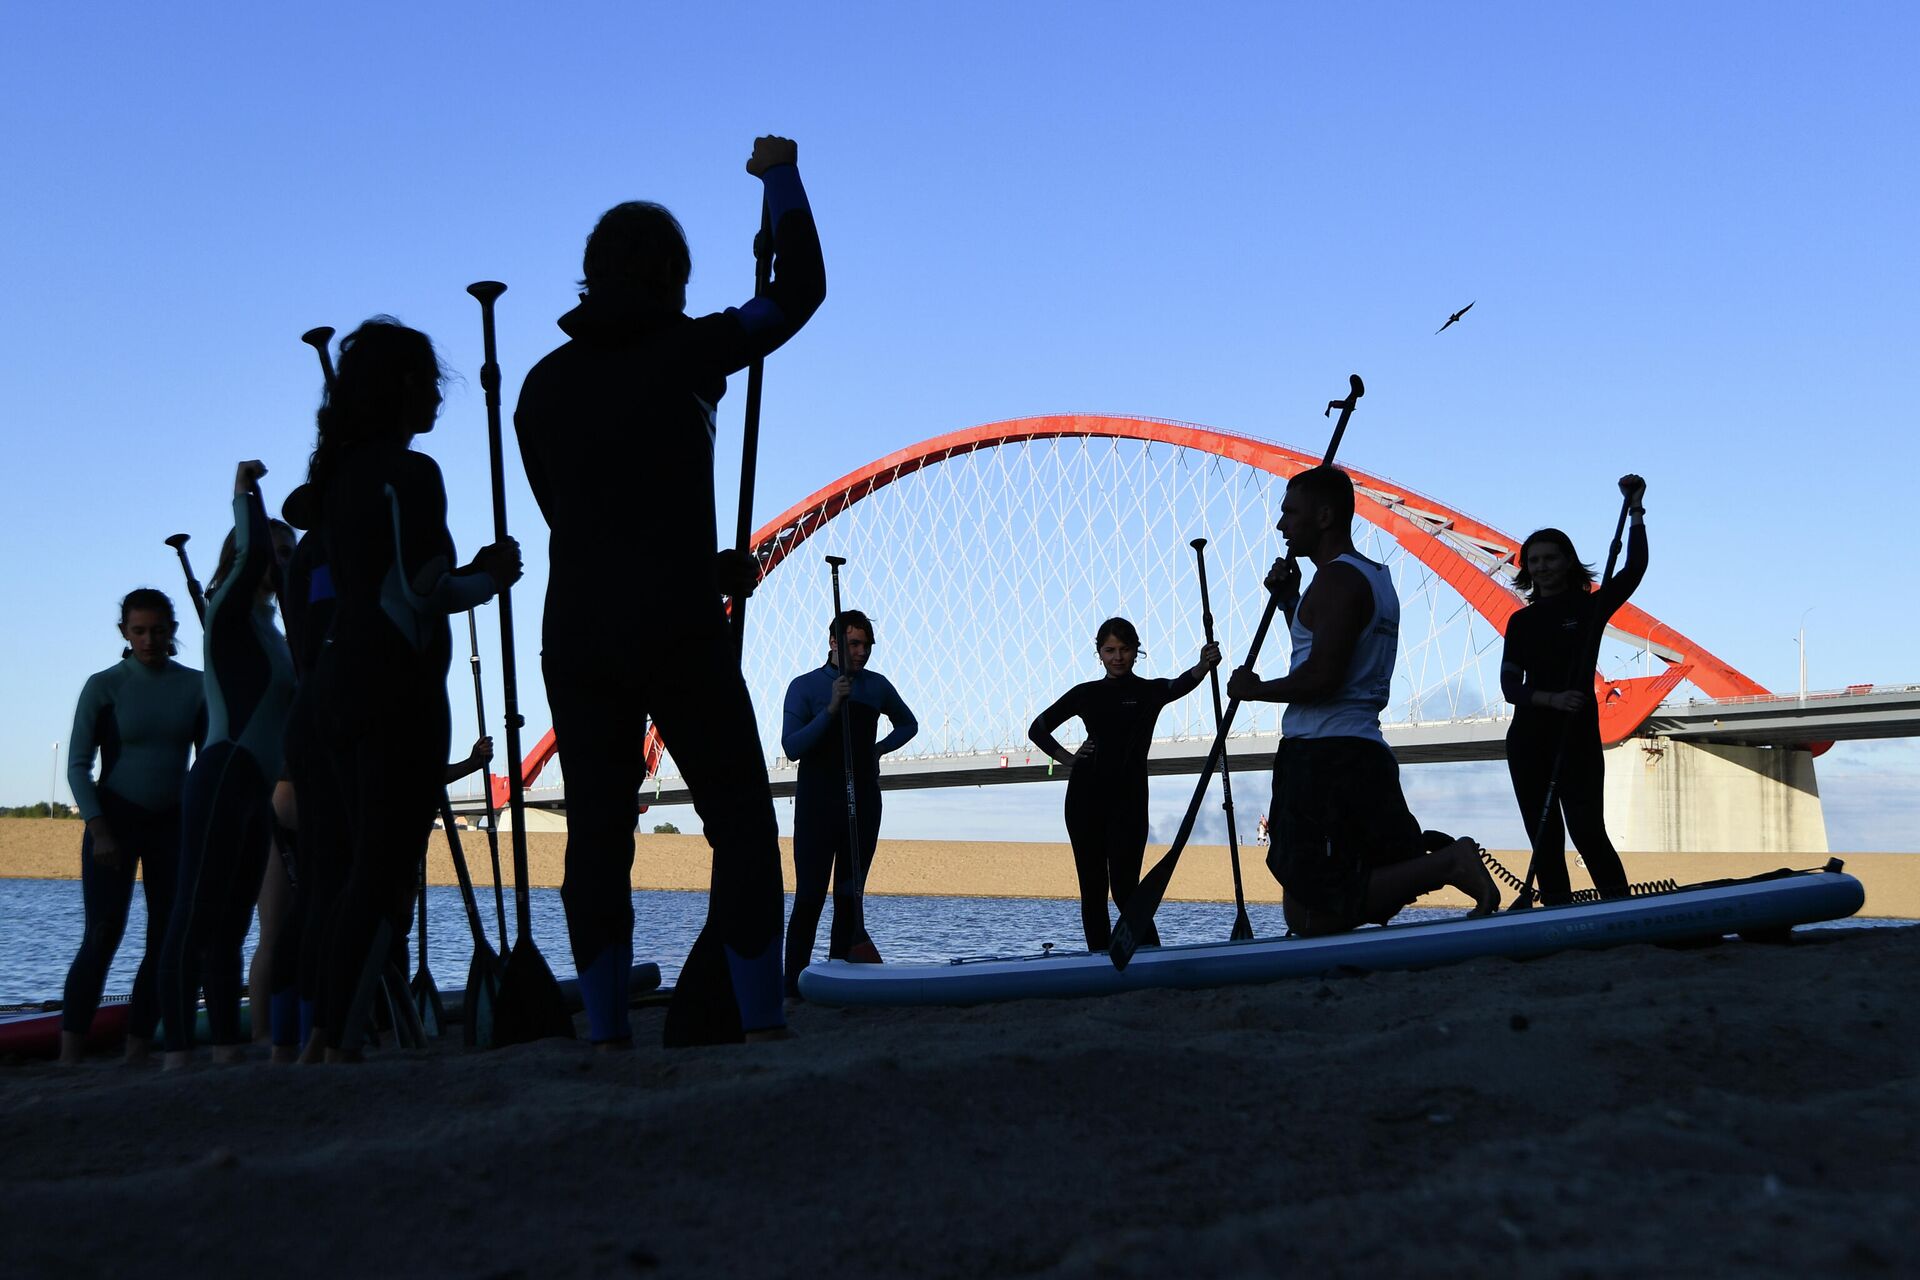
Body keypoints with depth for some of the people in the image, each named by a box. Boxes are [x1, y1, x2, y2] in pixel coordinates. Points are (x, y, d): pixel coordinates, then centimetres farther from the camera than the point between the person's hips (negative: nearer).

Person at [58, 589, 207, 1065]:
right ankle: (69, 1055, -10)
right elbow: (78, 765, -5)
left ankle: (136, 1052, 4)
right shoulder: (103, 686, -4)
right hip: (115, 820, -3)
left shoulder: (195, 686, 4)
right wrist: (99, 831, -13)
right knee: (102, 936, -11)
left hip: (173, 824, 3)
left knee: (168, 940, -1)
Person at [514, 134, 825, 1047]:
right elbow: (799, 290, 6)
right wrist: (780, 178, 20)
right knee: (741, 825, 2)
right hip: (676, 632, -5)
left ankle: (605, 1027, 6)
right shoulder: (684, 352, -3)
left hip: (575, 638, 5)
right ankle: (750, 1015, -2)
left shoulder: (543, 384, 12)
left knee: (597, 834, 6)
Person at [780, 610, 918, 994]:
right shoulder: (805, 686, -2)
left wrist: (880, 748, 8)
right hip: (818, 803, -4)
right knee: (810, 895, -8)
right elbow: (792, 747, -12)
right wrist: (831, 708, -21)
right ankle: (794, 980, -6)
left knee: (850, 895, 3)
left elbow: (908, 724, 27)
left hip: (864, 801, 4)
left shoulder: (877, 686, 10)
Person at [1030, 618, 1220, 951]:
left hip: (1128, 798, -3)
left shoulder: (1149, 692, 5)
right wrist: (1068, 759, 6)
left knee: (1123, 886, -12)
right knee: (1092, 888, 3)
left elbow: (1179, 685, -20)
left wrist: (1202, 667, -41)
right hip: (1085, 796, 3)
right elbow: (1038, 728, 19)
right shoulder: (1086, 694, 11)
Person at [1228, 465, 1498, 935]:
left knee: (1312, 920, -12)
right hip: (1367, 756, 10)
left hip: (1324, 759, -10)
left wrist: (1253, 689, -7)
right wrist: (1290, 599, 21)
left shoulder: (1338, 579, -11)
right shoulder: (1374, 576, 21)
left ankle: (1448, 864, -16)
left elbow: (1321, 678, -22)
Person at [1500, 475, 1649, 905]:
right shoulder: (1521, 622, 10)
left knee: (1586, 831, -14)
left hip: (1578, 738, -4)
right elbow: (1510, 687, 2)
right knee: (1545, 838, 4)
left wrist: (1636, 511, -19)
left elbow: (1634, 570, -12)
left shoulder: (1591, 606, 3)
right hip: (1528, 740, 4)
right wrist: (1553, 699, -16)